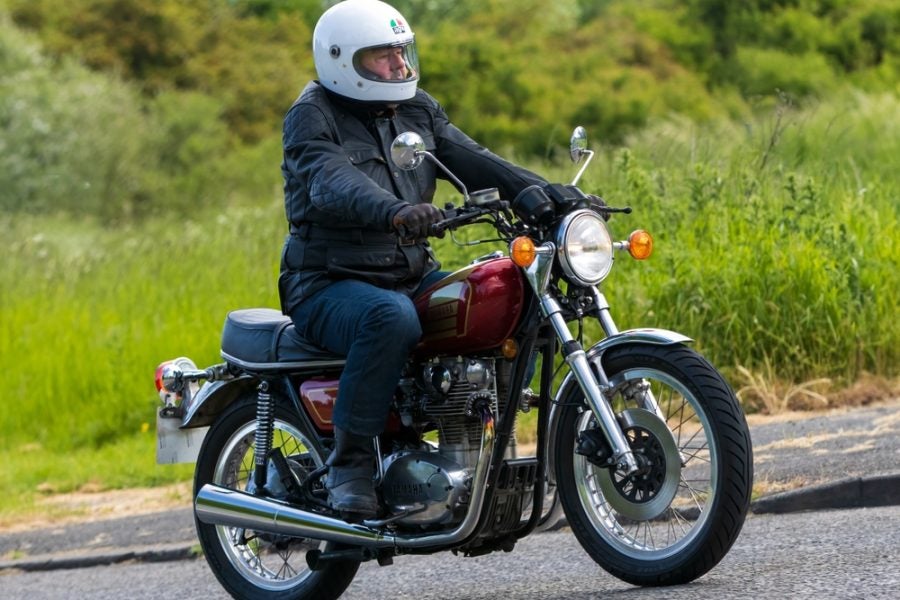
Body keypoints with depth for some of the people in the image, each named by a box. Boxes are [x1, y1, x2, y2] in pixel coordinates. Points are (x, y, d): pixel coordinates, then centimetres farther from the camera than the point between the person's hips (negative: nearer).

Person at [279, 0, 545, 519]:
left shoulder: (418, 109, 13)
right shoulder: (313, 117, -8)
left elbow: (471, 161, 0)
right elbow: (333, 185, -28)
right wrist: (395, 211, -48)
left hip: (412, 276, 7)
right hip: (331, 286, -6)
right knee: (393, 318, -38)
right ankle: (350, 460, -25)